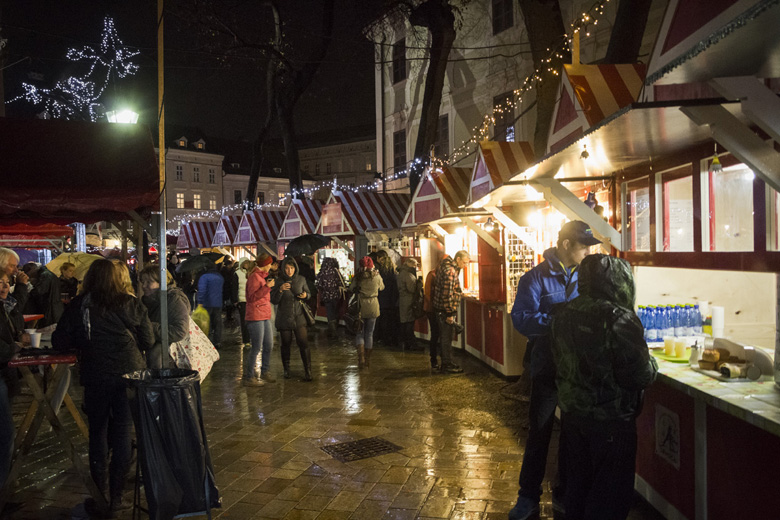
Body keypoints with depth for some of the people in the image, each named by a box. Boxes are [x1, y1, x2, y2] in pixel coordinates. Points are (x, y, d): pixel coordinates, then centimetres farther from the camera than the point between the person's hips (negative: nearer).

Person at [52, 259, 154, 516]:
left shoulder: (77, 306, -2)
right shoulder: (131, 304, -1)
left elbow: (59, 342, 2)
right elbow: (148, 341, 2)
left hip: (95, 378, 0)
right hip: (129, 374, 0)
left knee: (98, 434, 12)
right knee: (123, 433, 8)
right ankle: (116, 497, 15)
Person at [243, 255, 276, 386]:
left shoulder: (261, 276, 19)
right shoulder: (254, 277, -12)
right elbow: (252, 297, -20)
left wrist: (269, 285, 20)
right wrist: (267, 286, -23)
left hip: (264, 316, 10)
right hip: (256, 316, -10)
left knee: (269, 345, 13)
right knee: (256, 348, -5)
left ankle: (265, 372, 27)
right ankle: (249, 378, 3)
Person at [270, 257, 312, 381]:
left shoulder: (301, 279, 1)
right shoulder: (279, 281, -5)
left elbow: (308, 294, 14)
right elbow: (273, 300, -7)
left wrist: (305, 295, -10)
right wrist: (280, 290, -23)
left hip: (299, 317, 1)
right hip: (284, 318, 0)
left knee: (304, 344, -6)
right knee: (286, 345, 10)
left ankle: (307, 371, 4)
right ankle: (286, 370, 26)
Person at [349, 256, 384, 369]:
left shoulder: (357, 277, -8)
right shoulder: (377, 276, -5)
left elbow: (351, 289, 2)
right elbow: (382, 287, 13)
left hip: (360, 306, -1)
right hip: (373, 306, 1)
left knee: (359, 332, 9)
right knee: (369, 333, 12)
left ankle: (361, 357, -10)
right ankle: (367, 360, 17)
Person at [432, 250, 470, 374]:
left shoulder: (447, 266, 11)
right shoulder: (450, 271, -20)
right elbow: (447, 294, -24)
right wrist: (449, 313, -21)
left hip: (441, 309, 10)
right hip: (445, 311, -10)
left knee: (445, 337, 15)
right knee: (447, 338, -2)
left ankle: (446, 363, 24)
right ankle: (447, 366, 5)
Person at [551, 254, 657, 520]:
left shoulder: (564, 314, 0)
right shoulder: (619, 319, -21)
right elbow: (640, 376, -20)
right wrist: (652, 363, 0)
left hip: (571, 414, 7)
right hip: (610, 420, -6)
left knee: (577, 481, 21)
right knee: (610, 491, 10)